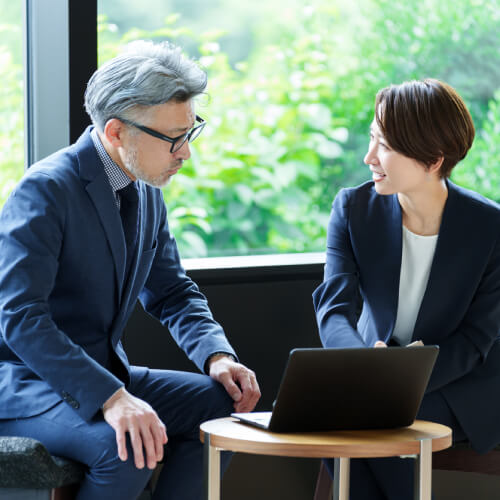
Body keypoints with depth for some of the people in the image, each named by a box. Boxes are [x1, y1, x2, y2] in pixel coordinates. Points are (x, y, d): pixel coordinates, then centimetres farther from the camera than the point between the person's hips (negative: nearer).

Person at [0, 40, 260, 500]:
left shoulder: (148, 193, 7)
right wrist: (110, 397, -38)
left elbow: (172, 293, 17)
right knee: (127, 447, -33)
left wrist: (217, 355, -5)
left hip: (101, 372, 8)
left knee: (222, 403, -9)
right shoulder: (46, 190, -20)